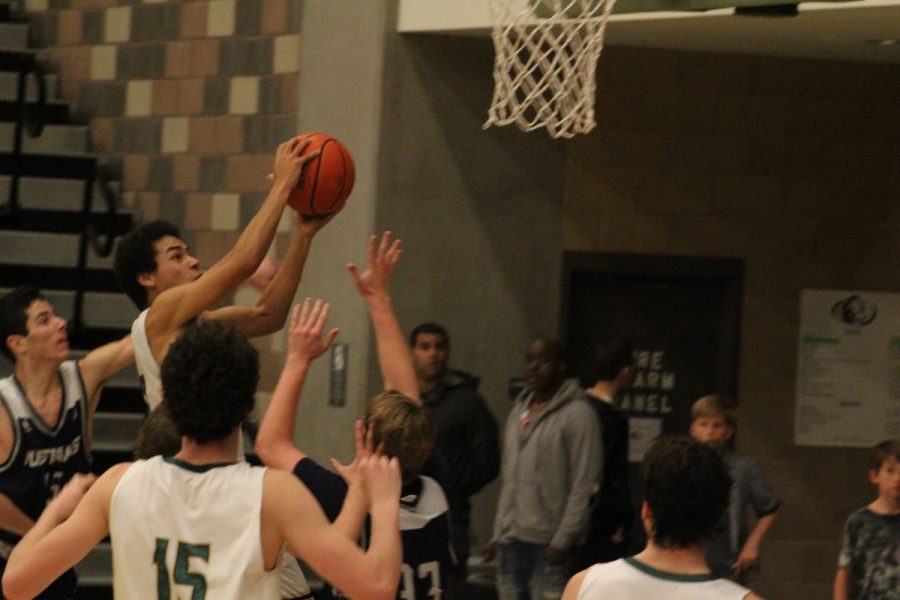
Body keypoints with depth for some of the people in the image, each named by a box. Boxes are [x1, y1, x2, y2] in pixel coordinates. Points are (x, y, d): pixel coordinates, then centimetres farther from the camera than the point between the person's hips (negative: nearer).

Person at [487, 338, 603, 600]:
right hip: (511, 540, 8)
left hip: (550, 545, -8)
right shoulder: (519, 410, 17)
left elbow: (584, 486, -13)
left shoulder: (577, 414, -8)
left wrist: (563, 539, -16)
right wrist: (499, 532, 17)